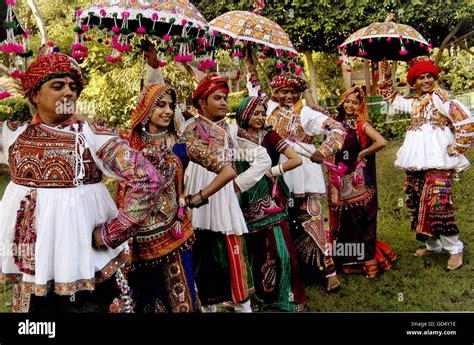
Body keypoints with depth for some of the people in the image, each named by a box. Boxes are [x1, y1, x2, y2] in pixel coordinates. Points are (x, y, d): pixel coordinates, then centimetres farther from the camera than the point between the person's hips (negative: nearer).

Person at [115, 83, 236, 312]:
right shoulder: (128, 141, 1)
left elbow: (227, 171, -6)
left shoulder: (181, 144, -3)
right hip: (135, 236, 2)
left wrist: (196, 199, -4)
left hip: (172, 233, -1)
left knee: (178, 298, 8)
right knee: (140, 300, 17)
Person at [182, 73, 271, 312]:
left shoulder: (232, 131, 11)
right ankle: (207, 305, 26)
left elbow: (264, 159, 11)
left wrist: (238, 184, 5)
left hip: (224, 203, 0)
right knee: (202, 260, 8)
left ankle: (242, 305, 11)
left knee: (233, 258, -2)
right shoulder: (189, 128, 8)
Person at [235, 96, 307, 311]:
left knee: (279, 248, -6)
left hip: (271, 200, -3)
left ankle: (287, 295, 10)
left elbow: (297, 160, -12)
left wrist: (272, 171, -10)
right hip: (249, 202, 3)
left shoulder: (270, 136, -4)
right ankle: (261, 292, 27)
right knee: (255, 249, 10)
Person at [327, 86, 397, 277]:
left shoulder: (361, 124, -8)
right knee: (343, 218, 11)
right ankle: (347, 258, 24)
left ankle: (366, 259, 11)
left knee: (360, 216, -1)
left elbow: (381, 142, -23)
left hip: (359, 179, -5)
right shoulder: (338, 123, 9)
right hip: (341, 178, 6)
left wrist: (362, 154, -13)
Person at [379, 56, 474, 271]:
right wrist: (386, 76, 23)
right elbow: (393, 99, 33)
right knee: (418, 202, 9)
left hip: (437, 159, -8)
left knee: (438, 202, -16)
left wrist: (455, 150, -10)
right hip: (416, 160, 8)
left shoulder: (441, 97, -5)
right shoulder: (414, 103, 17)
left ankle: (455, 249, -2)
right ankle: (433, 245, 23)